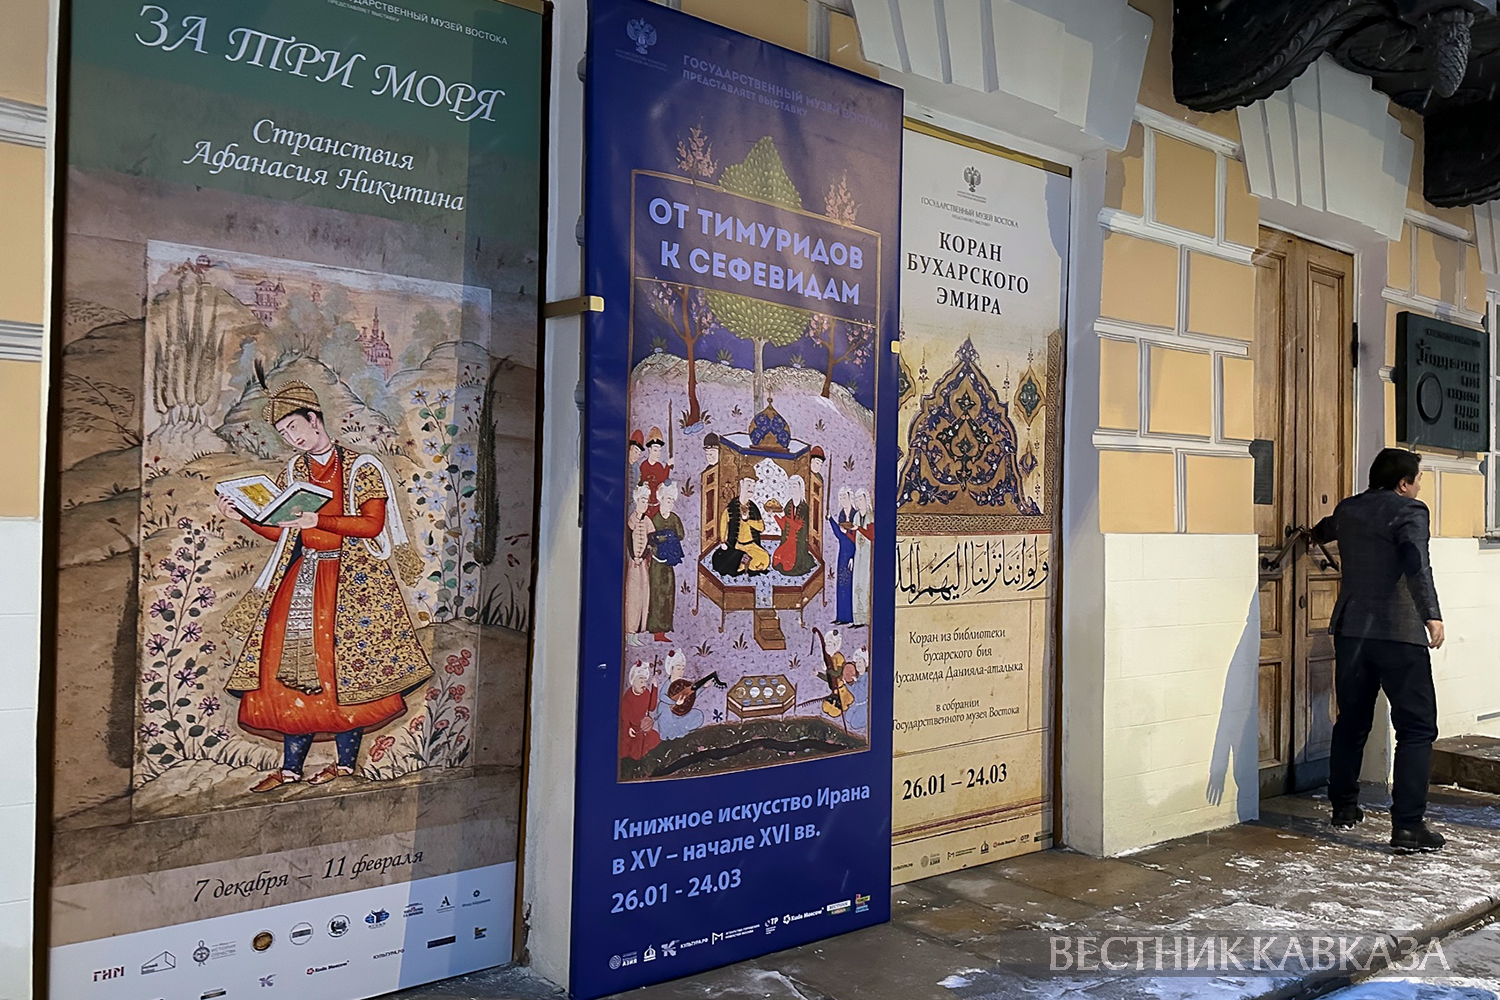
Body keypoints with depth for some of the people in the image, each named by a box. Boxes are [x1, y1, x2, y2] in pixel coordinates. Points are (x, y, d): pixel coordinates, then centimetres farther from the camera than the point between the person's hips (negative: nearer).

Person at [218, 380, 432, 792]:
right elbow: (280, 532, 15)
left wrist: (317, 519, -20)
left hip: (351, 576, -5)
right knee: (291, 661, -2)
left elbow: (372, 524, -13)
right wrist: (242, 516, 2)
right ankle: (290, 766, 3)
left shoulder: (361, 468, -3)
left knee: (343, 663, -7)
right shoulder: (293, 471, 14)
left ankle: (345, 761, 2)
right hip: (303, 574, 5)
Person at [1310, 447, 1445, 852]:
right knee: (1417, 728, -2)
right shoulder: (1409, 511, -6)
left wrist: (1315, 535, 62)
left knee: (1352, 721, 18)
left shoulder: (1347, 510, 14)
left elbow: (1327, 527, 39)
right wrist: (1432, 614, -30)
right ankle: (1408, 825, -7)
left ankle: (1343, 806, 28)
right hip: (1399, 633, -7)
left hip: (1351, 630, 7)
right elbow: (1416, 563, -24)